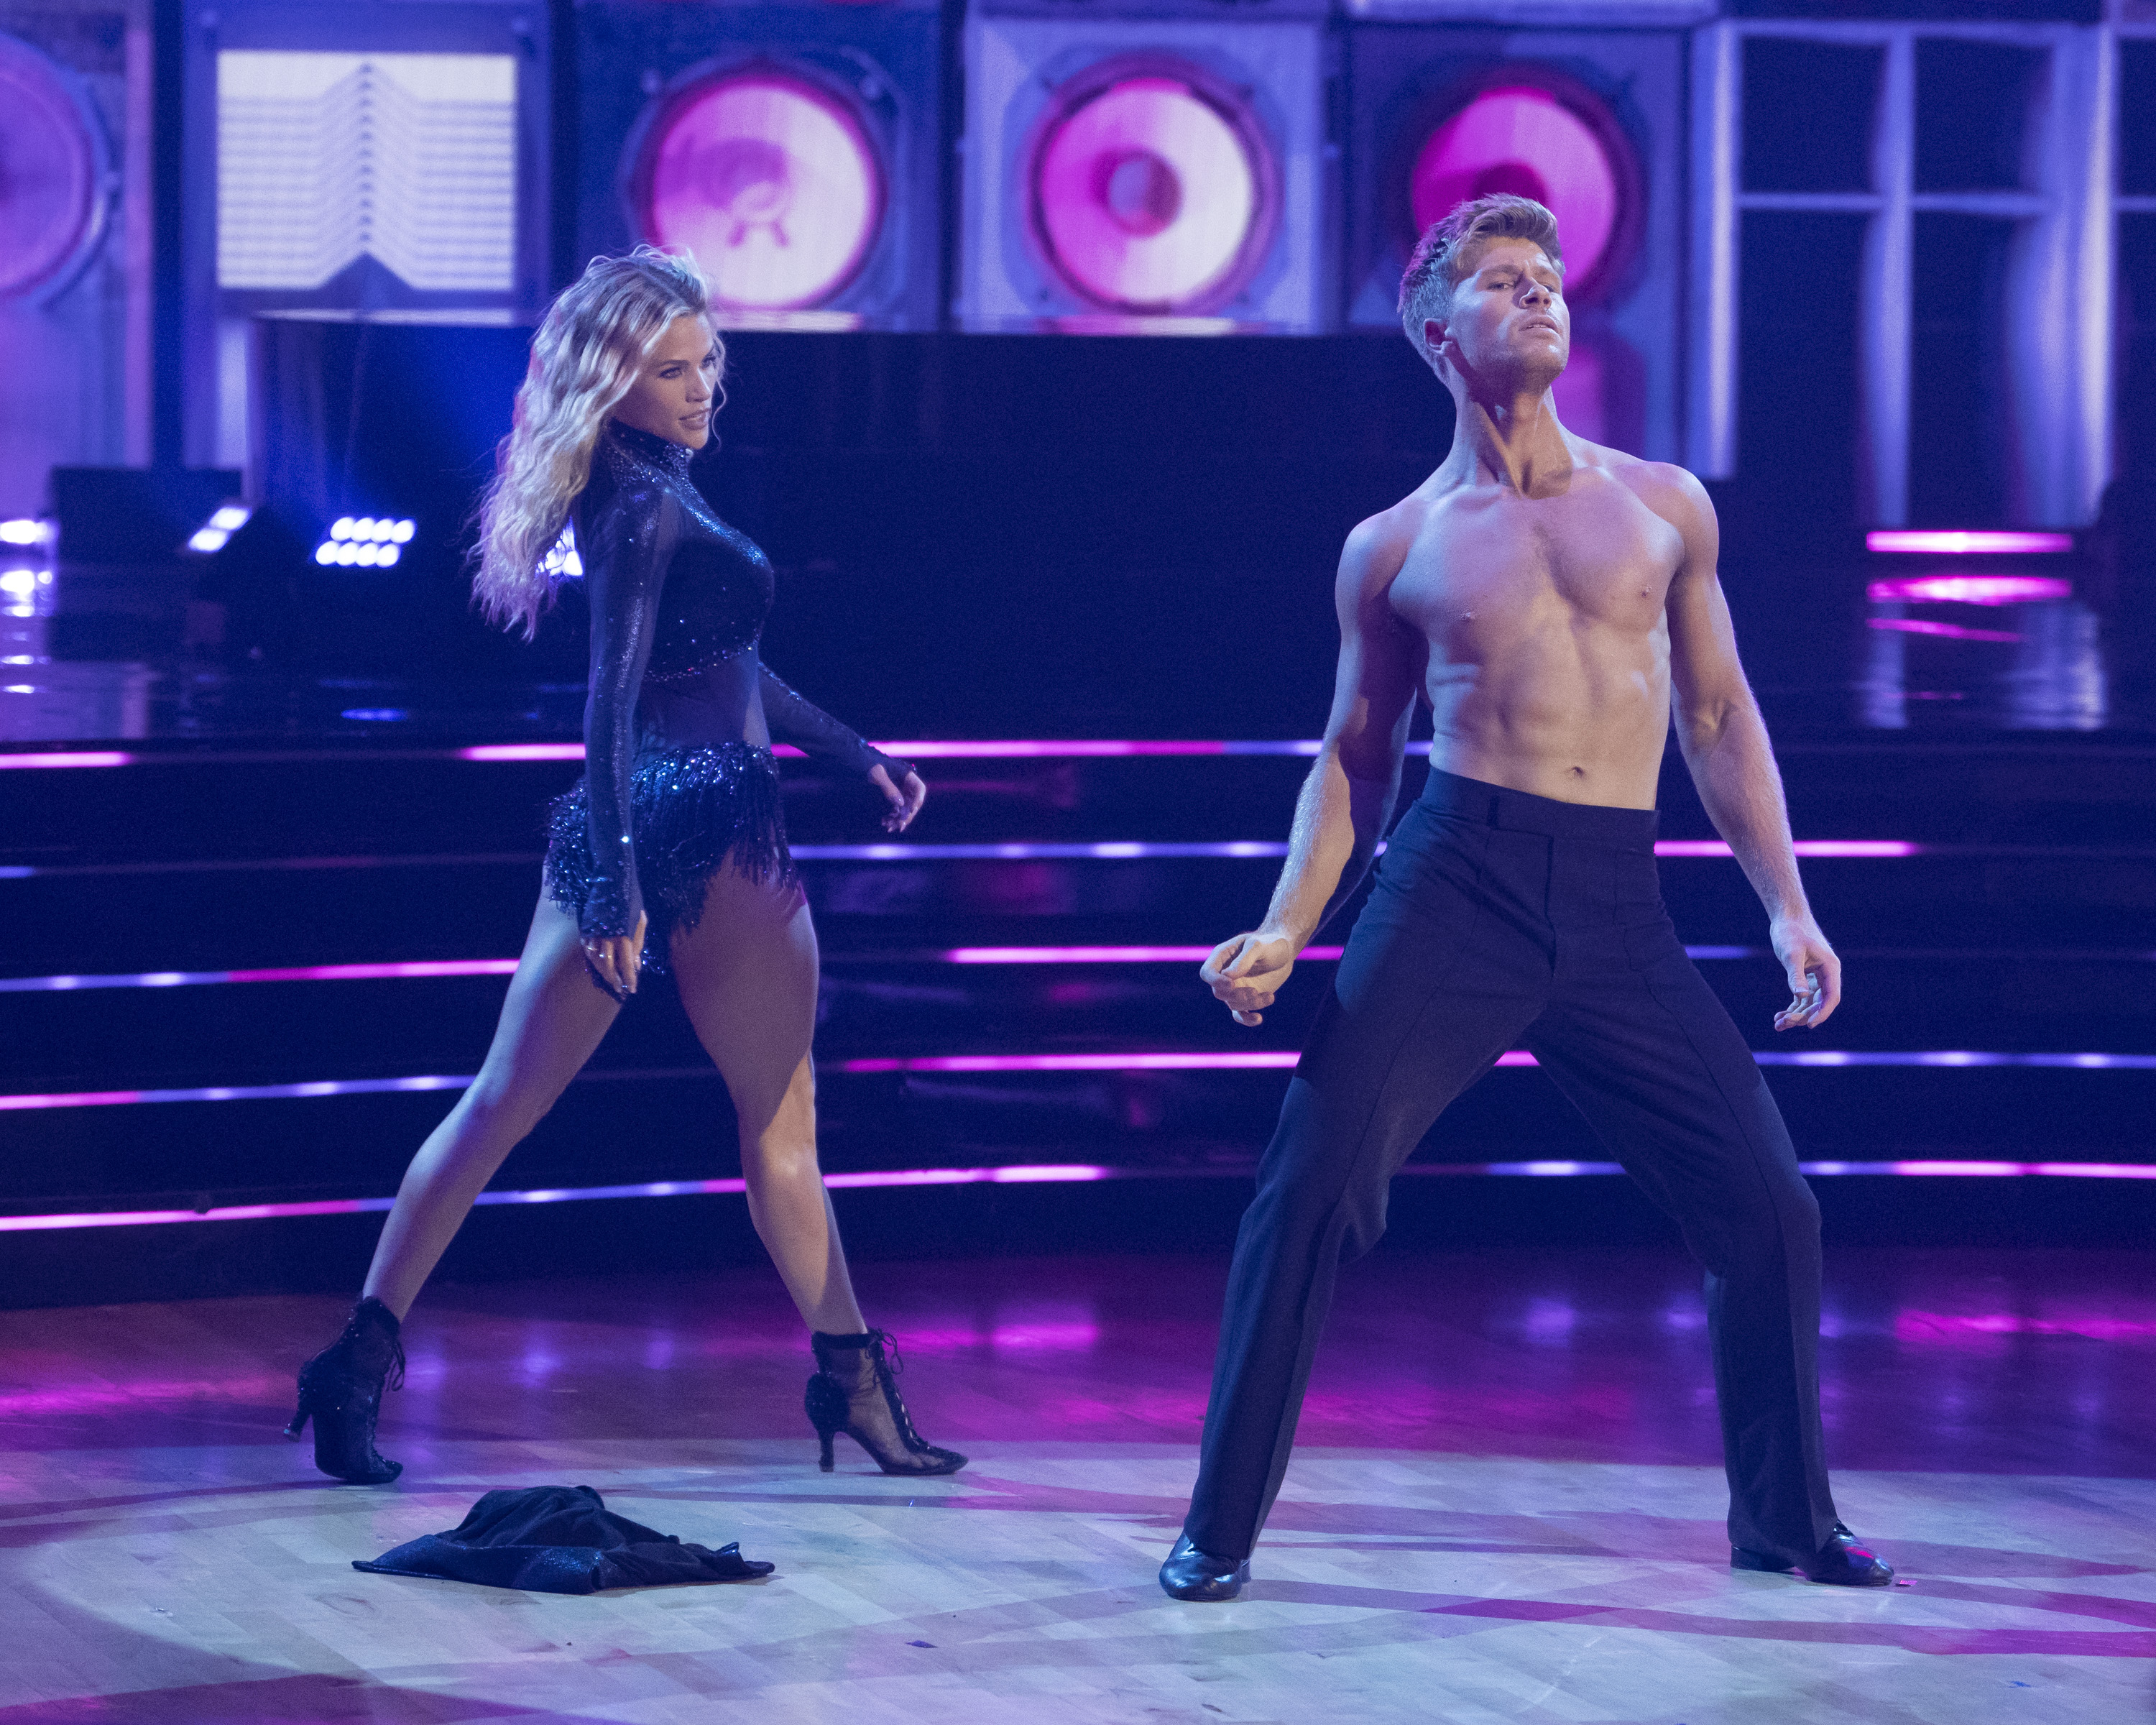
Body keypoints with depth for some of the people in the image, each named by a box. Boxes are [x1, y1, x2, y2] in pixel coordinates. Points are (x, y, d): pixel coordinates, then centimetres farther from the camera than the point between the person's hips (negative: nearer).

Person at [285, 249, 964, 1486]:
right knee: (781, 1123, 5)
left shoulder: (651, 491, 15)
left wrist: (854, 751, 29)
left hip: (627, 825, 8)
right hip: (705, 826, -8)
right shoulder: (647, 508, -14)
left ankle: (365, 1356, 0)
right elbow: (612, 703, -22)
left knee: (503, 1102, 4)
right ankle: (852, 1378, 16)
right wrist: (621, 886, -28)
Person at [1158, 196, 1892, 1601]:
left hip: (1621, 908, 2)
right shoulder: (1394, 549, 9)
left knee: (1768, 1207, 0)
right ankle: (1221, 1527, -2)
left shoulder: (1665, 507, 13)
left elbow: (1720, 717, 16)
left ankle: (1786, 1521, 19)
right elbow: (1356, 759, 15)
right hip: (1453, 882, -2)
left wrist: (1787, 905, 8)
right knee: (1313, 1191, -13)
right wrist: (1285, 934, 3)